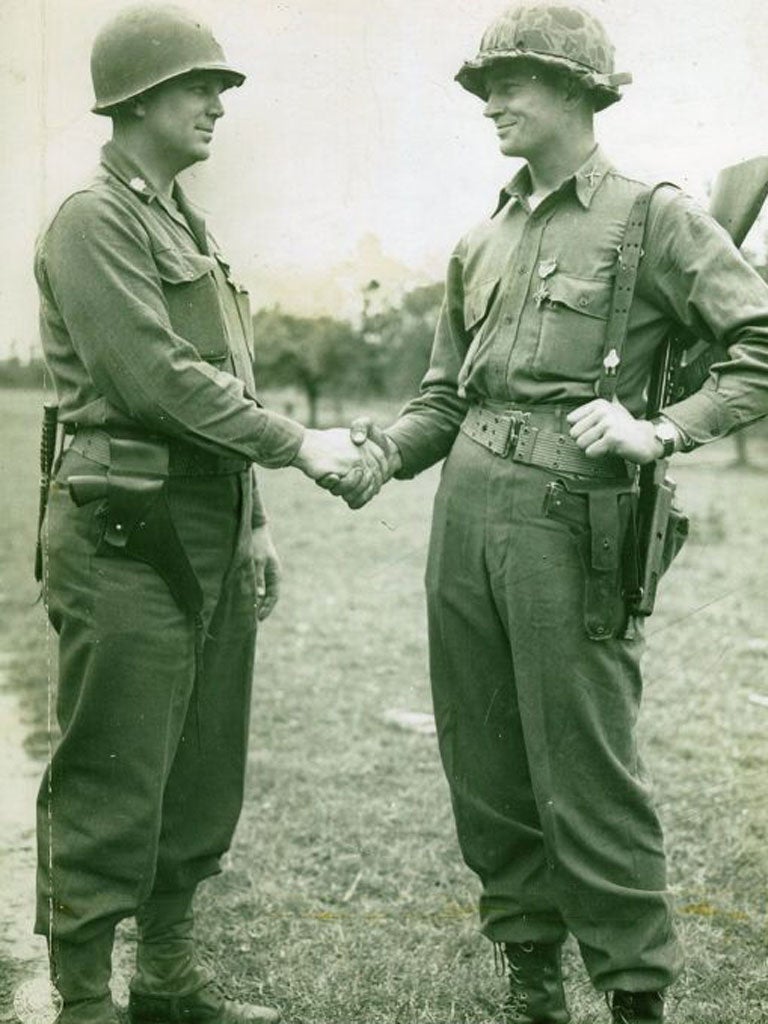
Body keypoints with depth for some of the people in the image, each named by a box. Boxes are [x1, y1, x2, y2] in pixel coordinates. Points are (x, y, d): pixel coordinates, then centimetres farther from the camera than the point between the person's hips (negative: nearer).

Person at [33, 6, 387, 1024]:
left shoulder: (189, 223, 19)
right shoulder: (93, 220, -9)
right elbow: (158, 379, -18)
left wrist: (254, 520, 17)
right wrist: (299, 444, -14)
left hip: (209, 538, 9)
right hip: (127, 541, -9)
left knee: (203, 776, 15)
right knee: (109, 786, -2)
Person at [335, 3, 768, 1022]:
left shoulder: (655, 218, 1)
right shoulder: (482, 241, 18)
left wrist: (660, 430, -15)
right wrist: (379, 454, 2)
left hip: (568, 516, -6)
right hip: (465, 509, 6)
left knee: (586, 772, -4)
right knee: (484, 764, 10)